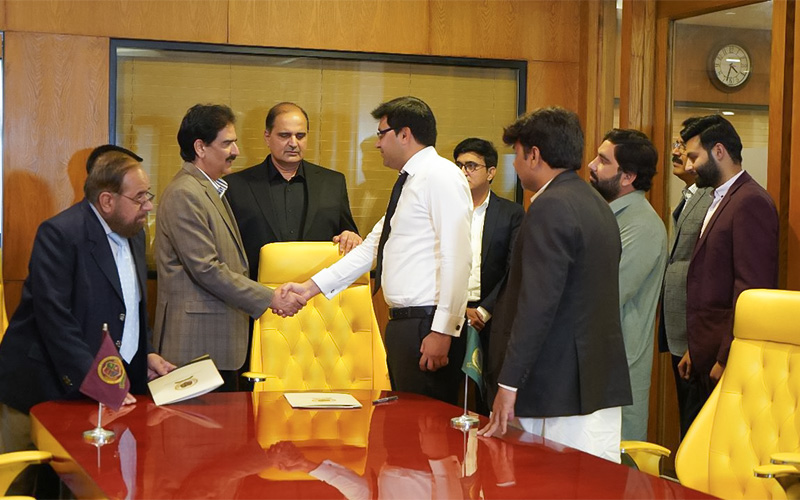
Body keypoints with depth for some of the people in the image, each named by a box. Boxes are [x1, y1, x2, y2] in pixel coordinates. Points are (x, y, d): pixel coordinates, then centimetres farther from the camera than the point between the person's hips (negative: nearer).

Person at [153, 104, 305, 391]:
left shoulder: (211, 190, 19)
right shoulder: (184, 194, -14)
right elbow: (207, 270, -20)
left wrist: (267, 297, 13)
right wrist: (271, 299, -16)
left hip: (219, 341, 10)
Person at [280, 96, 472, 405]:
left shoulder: (441, 176, -10)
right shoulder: (408, 183, 21)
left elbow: (456, 258, -19)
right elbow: (371, 248, 22)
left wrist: (442, 331, -23)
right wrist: (311, 287, 17)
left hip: (427, 327, -10)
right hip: (402, 322, 10)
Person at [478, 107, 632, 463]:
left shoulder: (550, 208, -14)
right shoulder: (597, 204, 17)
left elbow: (537, 303, -20)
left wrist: (508, 384, -18)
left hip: (566, 391, -9)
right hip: (601, 383, 9)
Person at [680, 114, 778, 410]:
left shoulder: (751, 203, -13)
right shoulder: (720, 200, 17)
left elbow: (752, 289, -20)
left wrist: (726, 359, -19)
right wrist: (695, 350, 17)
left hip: (728, 354, -9)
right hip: (707, 354, 9)